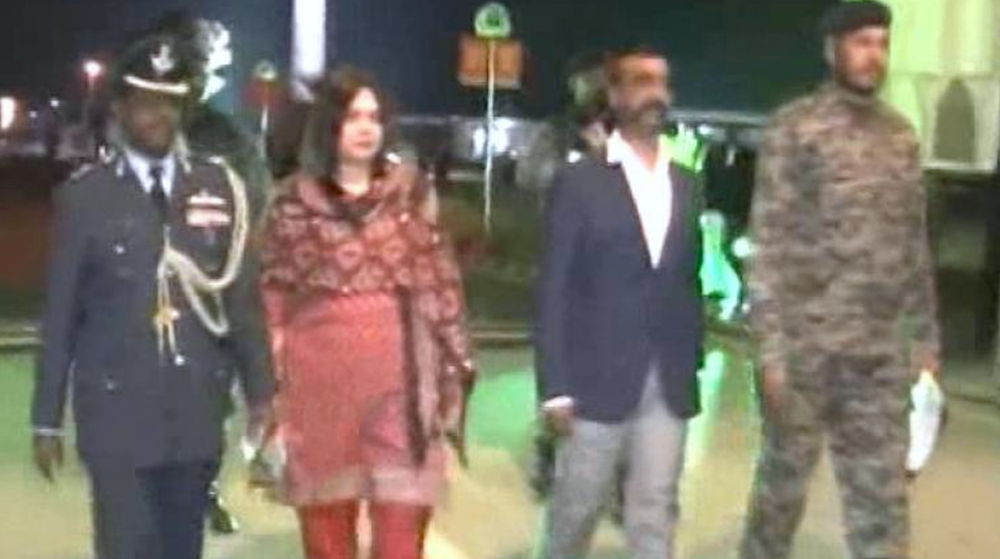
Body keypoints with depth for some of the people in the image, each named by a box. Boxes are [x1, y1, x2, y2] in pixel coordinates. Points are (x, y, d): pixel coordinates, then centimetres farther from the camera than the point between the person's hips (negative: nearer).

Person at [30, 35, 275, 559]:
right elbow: (60, 314, 0)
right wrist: (47, 420, 0)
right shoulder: (84, 196, -2)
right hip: (116, 411, -2)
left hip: (197, 410, 3)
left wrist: (260, 393, 3)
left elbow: (244, 297, 6)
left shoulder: (220, 187, 5)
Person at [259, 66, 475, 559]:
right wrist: (271, 379, -2)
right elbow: (274, 293, 3)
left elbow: (440, 279, 6)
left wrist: (456, 364, 3)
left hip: (399, 371, 0)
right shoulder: (296, 199, 2)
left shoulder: (411, 190, 6)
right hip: (321, 370, 0)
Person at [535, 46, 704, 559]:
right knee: (575, 511, 8)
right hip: (598, 382, -4)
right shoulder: (579, 182, -4)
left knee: (655, 516, 8)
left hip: (669, 387, 4)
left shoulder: (686, 186, 11)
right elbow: (553, 291, -7)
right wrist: (555, 388, -11)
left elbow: (689, 282, 14)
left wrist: (692, 367, 10)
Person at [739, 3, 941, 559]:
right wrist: (770, 346, -15)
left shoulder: (901, 134, 12)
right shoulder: (795, 127, -4)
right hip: (806, 344, -4)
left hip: (881, 352, 4)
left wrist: (925, 336, 11)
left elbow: (914, 244, 15)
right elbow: (768, 240, -9)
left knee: (882, 494, 6)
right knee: (783, 482, 9)